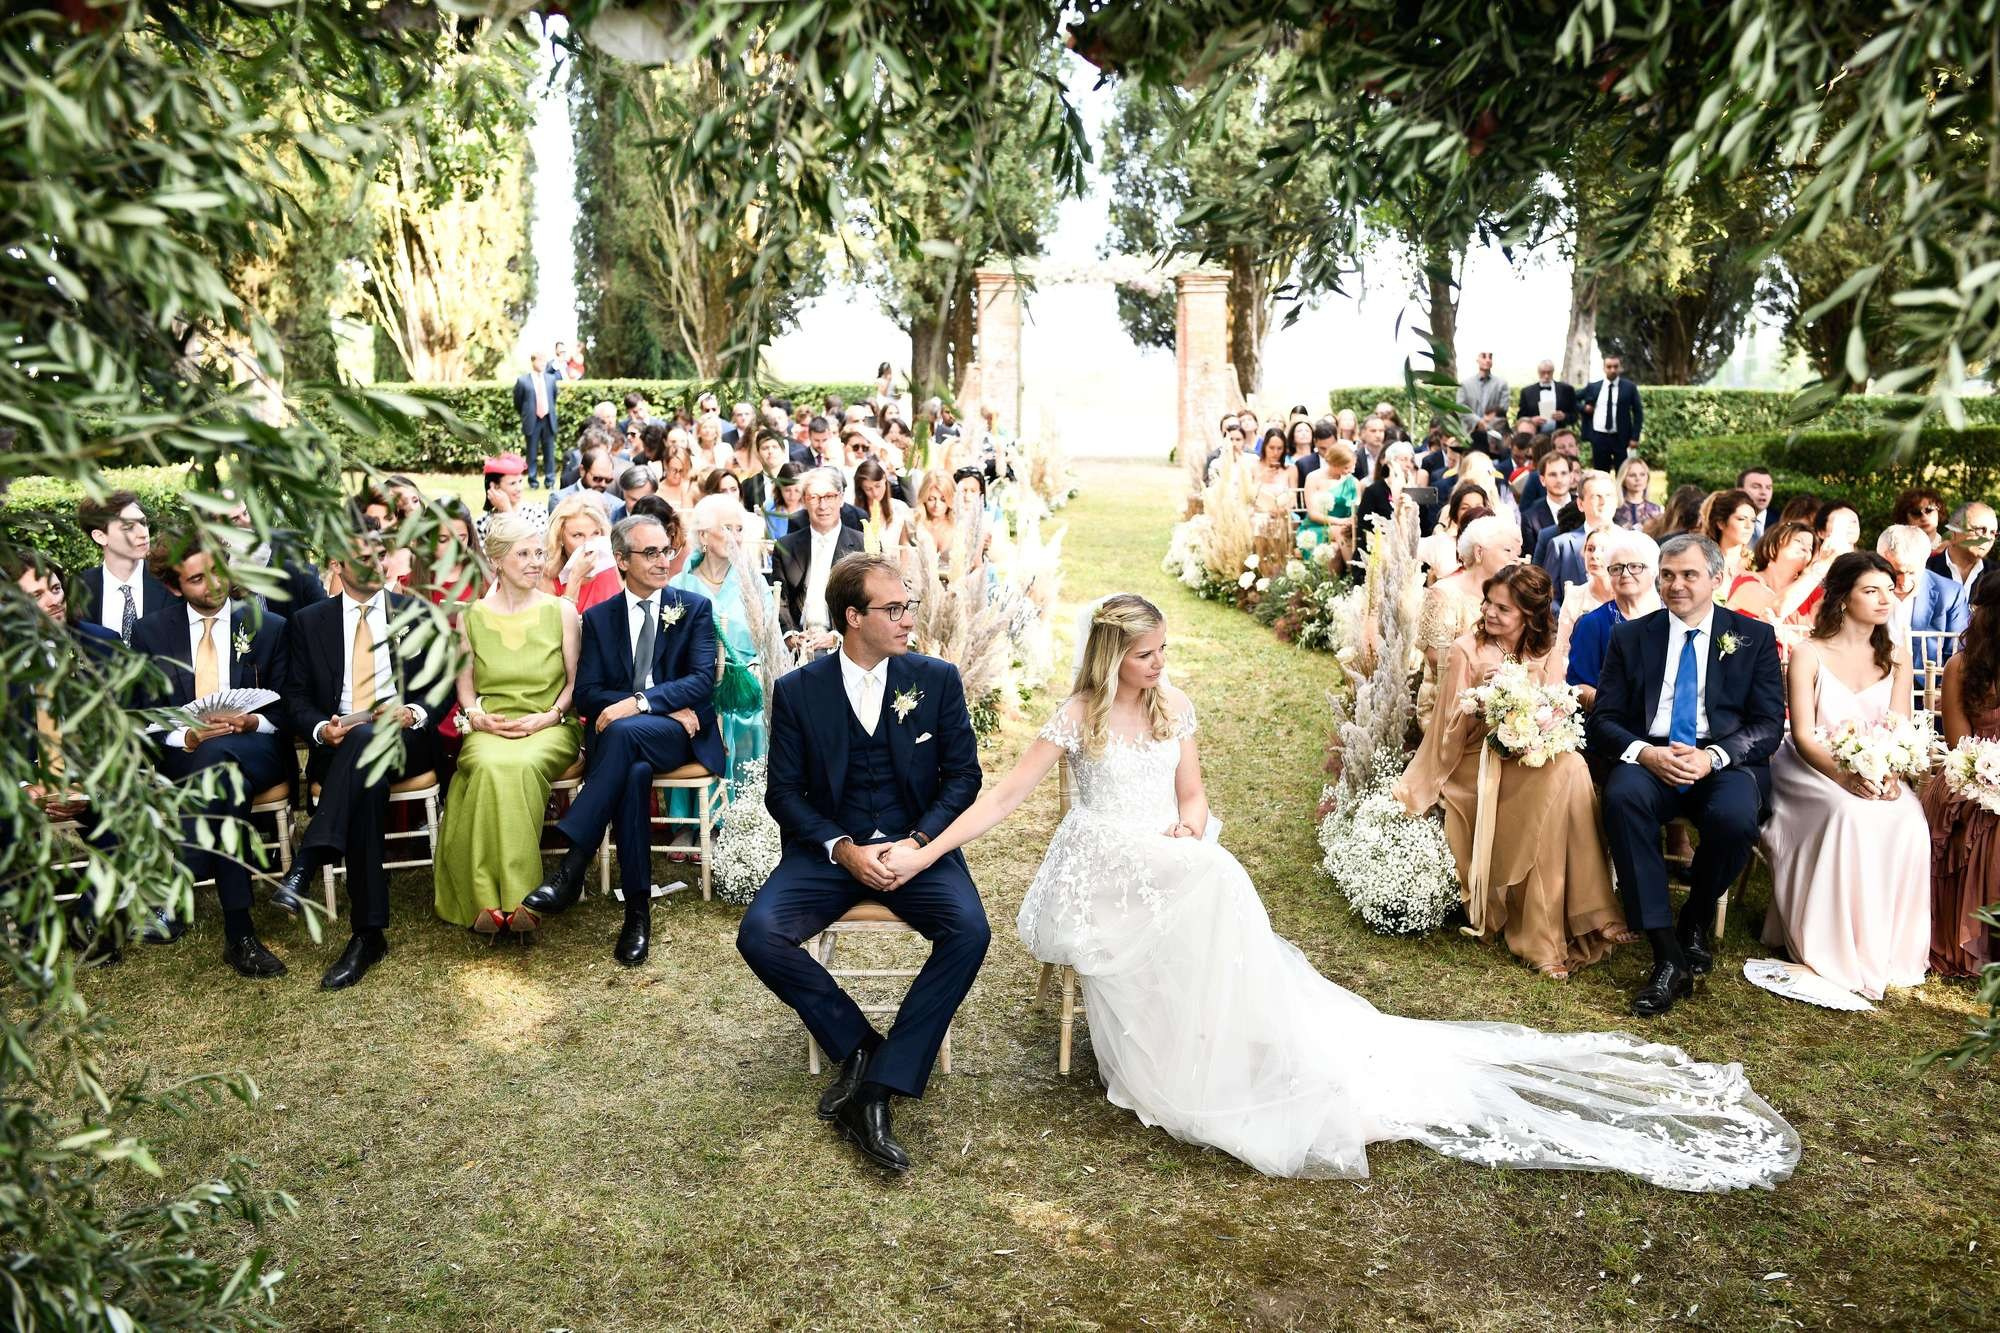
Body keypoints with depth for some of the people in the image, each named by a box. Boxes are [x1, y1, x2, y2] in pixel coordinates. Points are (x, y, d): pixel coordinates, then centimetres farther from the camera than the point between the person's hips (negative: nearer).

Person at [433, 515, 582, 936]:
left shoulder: (561, 611, 8)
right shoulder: (471, 616, 11)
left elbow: (575, 680, 8)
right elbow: (465, 683, 14)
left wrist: (551, 715, -9)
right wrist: (478, 716, -5)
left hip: (549, 726, -1)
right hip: (489, 727, 1)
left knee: (521, 766, -36)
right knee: (490, 767, -35)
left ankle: (514, 898, -34)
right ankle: (489, 900, -33)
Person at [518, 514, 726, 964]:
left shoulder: (695, 608, 9)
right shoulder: (598, 617, 13)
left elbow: (703, 680, -4)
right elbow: (586, 695, 3)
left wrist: (638, 703, -21)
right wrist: (667, 706, -12)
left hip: (679, 736, -1)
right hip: (617, 738, 1)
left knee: (623, 731, -36)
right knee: (634, 773, -36)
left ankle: (570, 870, -38)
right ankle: (638, 912, -30)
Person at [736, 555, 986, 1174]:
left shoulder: (938, 678, 2)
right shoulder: (797, 691, 0)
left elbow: (963, 773, 2)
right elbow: (783, 791, 1)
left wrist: (917, 843, -13)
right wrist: (843, 849, -15)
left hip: (916, 845, 0)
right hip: (828, 849, 0)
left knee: (969, 931, -28)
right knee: (759, 935, -25)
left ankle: (876, 1089, -21)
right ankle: (859, 1044, -3)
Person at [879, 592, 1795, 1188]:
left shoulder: (1173, 708, 12)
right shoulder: (1076, 718, -2)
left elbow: (1193, 796, 16)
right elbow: (1003, 797, -5)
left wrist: (1188, 824, -8)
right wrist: (923, 852, -14)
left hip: (1171, 868, 5)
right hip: (1102, 875, -5)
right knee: (1213, 883, -32)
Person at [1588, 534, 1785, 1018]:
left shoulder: (1754, 637, 11)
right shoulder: (1631, 636, 13)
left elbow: (1769, 725, 3)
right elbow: (1603, 720, 7)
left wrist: (1712, 756, -17)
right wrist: (1645, 753, -15)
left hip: (1727, 763, 0)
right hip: (1648, 760, 1)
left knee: (1734, 815, -34)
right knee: (1622, 797, -34)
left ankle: (1696, 922, -1)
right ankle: (1667, 957, -30)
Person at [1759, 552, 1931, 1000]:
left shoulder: (1897, 659, 10)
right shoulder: (1808, 654, -4)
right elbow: (1802, 736, -10)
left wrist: (1890, 776, -19)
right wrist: (1844, 777, -27)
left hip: (1875, 773, 4)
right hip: (1812, 768, -4)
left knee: (1907, 822, -28)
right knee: (1851, 816, -34)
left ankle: (1889, 949, -12)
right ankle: (1836, 947, -23)